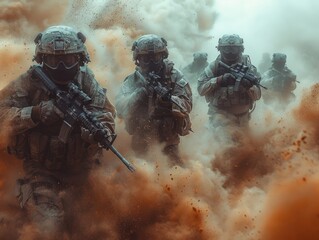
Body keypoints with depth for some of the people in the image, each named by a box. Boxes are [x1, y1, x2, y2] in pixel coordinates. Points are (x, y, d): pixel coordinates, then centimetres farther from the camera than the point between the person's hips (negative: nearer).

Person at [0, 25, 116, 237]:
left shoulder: (87, 81, -9)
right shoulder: (31, 81, -13)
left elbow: (106, 117, -13)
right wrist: (34, 114, -35)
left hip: (77, 167, 2)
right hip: (39, 167, -2)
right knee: (48, 227, -13)